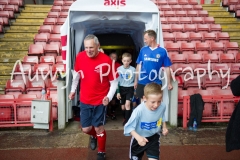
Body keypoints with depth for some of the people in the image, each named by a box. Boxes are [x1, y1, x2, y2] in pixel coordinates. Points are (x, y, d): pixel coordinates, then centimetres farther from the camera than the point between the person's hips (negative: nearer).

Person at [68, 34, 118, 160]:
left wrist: (109, 97, -24)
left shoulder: (106, 60, -19)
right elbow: (76, 74, 10)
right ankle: (94, 136, 47)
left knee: (99, 128, 7)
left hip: (100, 100, -3)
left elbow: (114, 82, -11)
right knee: (86, 129, 10)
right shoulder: (80, 57, -8)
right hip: (84, 100, 3)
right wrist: (73, 90, 18)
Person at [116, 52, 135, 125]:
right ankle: (125, 118, 33)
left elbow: (135, 81, 5)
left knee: (127, 104, -18)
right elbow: (117, 81, 0)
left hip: (130, 89, -1)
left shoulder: (133, 69, -6)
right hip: (122, 89, 1)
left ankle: (127, 120, -8)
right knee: (123, 106, 9)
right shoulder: (119, 69, -6)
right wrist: (117, 92, -3)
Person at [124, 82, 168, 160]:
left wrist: (164, 127, -10)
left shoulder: (162, 106, -22)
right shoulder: (139, 110, -35)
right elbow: (129, 127, -26)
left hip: (154, 137, 2)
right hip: (139, 138, -1)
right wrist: (138, 137, -40)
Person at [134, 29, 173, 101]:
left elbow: (167, 68, -1)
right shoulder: (143, 50, 1)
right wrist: (136, 80, 6)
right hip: (142, 82, 2)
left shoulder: (162, 51, -5)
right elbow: (139, 65, 6)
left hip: (156, 83, -1)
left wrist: (169, 83, -1)